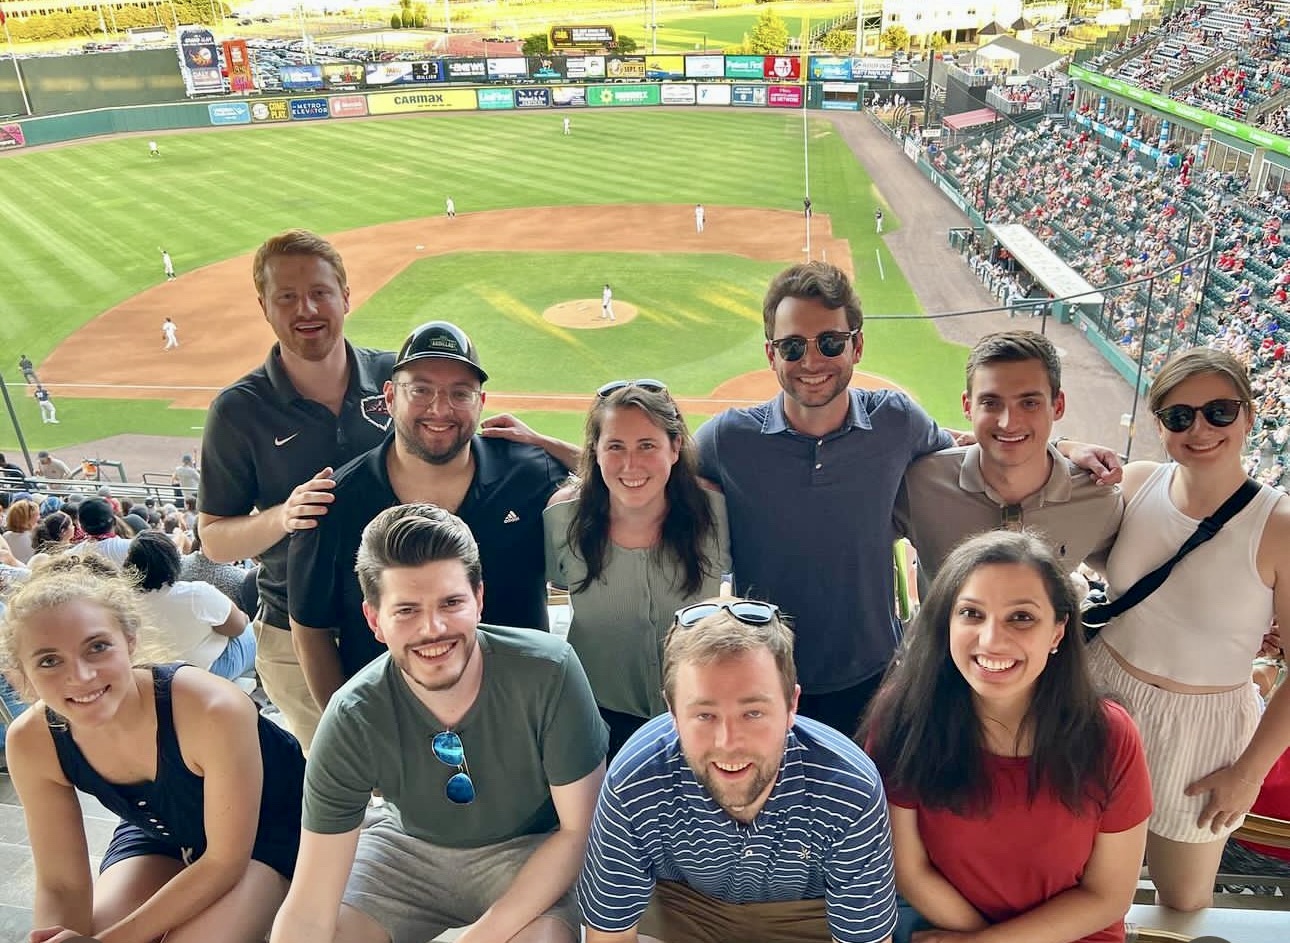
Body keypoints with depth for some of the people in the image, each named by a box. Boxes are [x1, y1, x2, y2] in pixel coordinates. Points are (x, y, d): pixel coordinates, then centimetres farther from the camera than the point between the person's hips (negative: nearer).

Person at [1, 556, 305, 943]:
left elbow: (226, 859, -25)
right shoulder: (32, 744, -22)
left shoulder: (214, 711, -38)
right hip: (159, 833, 4)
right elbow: (61, 885, -13)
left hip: (268, 827, -4)